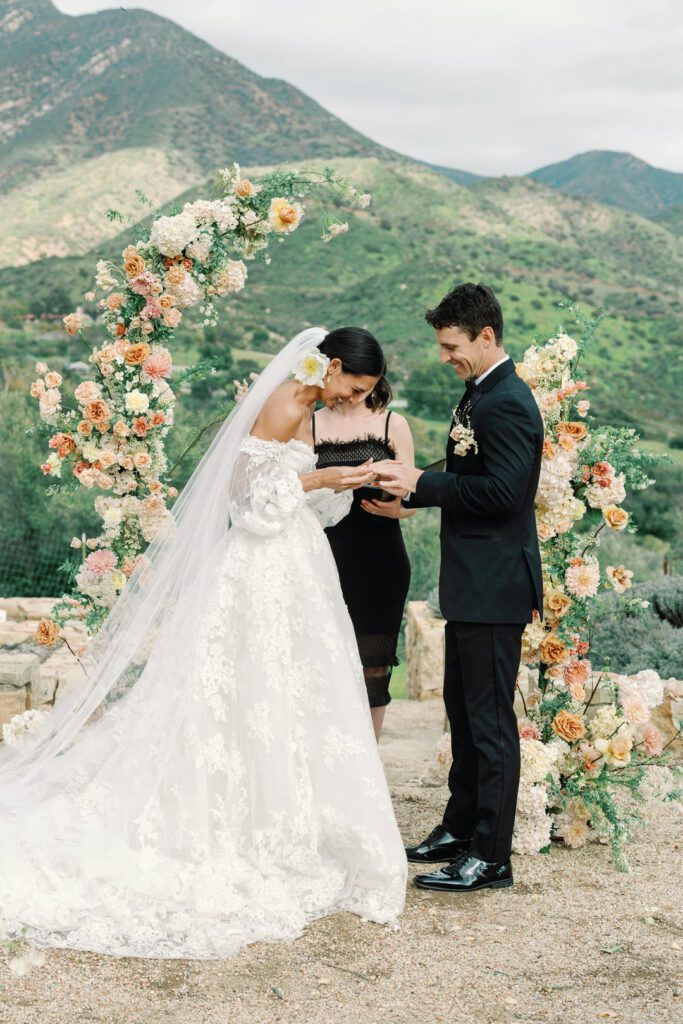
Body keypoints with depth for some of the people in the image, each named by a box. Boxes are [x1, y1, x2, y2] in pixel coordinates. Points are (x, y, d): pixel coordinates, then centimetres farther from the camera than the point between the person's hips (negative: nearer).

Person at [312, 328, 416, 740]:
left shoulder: (393, 425, 6)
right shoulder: (309, 425, 7)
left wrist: (394, 507, -18)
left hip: (379, 564, 0)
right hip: (326, 560, 0)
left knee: (372, 670, 4)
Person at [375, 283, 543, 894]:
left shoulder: (507, 403, -17)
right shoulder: (480, 394, 14)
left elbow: (502, 492, -25)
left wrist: (422, 485, -18)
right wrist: (415, 488, 3)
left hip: (495, 587, -11)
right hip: (473, 584, 11)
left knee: (490, 718, -4)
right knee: (463, 708, 18)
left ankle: (491, 855, 5)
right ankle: (461, 829, 31)